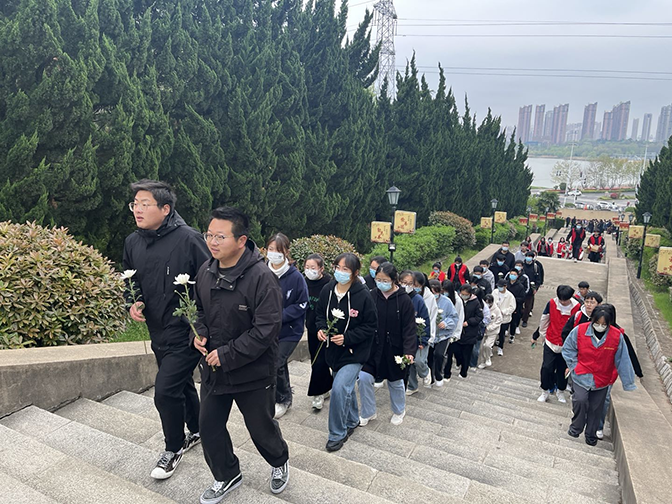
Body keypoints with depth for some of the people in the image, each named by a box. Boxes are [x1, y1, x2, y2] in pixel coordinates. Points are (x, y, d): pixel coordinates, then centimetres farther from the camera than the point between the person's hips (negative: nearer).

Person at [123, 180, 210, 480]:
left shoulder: (188, 239, -19)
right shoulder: (132, 242, 3)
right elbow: (130, 282, 17)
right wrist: (133, 303, -2)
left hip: (185, 334, -7)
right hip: (158, 333, 7)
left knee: (165, 390, -8)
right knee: (182, 385, 22)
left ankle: (174, 448, 18)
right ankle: (196, 433, 44)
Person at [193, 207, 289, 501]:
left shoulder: (261, 277, -25)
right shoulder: (206, 271, -2)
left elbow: (266, 329, -26)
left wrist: (226, 355, -23)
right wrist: (199, 332, -5)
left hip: (252, 373, -6)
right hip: (213, 368, 6)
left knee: (261, 427, 14)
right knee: (209, 427, 15)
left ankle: (280, 462, 47)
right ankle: (227, 477, 41)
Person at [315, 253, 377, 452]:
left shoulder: (363, 295, -20)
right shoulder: (327, 290, -6)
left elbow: (371, 326, -13)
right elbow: (320, 314, 10)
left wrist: (347, 337, -21)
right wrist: (321, 328, -10)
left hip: (354, 352, -5)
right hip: (333, 351, 6)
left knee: (339, 389, -16)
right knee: (346, 387, 22)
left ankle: (337, 434, 4)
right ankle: (352, 420, 46)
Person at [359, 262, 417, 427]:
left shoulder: (404, 300, -13)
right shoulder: (372, 296, -6)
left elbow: (410, 328, -14)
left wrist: (409, 351, -22)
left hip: (394, 349, -2)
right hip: (372, 347, 2)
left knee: (395, 382, 16)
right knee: (364, 378, 0)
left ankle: (399, 411, 43)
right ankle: (368, 413, 23)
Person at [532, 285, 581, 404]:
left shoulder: (577, 307, -13)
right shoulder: (551, 304, -9)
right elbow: (543, 321, 4)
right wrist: (535, 336, 13)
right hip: (551, 343, 0)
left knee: (563, 370, 12)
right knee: (547, 368, -3)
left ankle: (561, 391, 34)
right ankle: (545, 391, 16)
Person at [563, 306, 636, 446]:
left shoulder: (617, 336, -13)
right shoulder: (579, 330, -16)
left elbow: (623, 361, -5)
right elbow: (567, 349, -2)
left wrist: (629, 384, -2)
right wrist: (574, 365, -12)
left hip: (602, 379, 2)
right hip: (582, 376, -1)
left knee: (596, 407, 9)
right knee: (580, 400, -17)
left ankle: (591, 435, 31)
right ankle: (576, 428, 9)